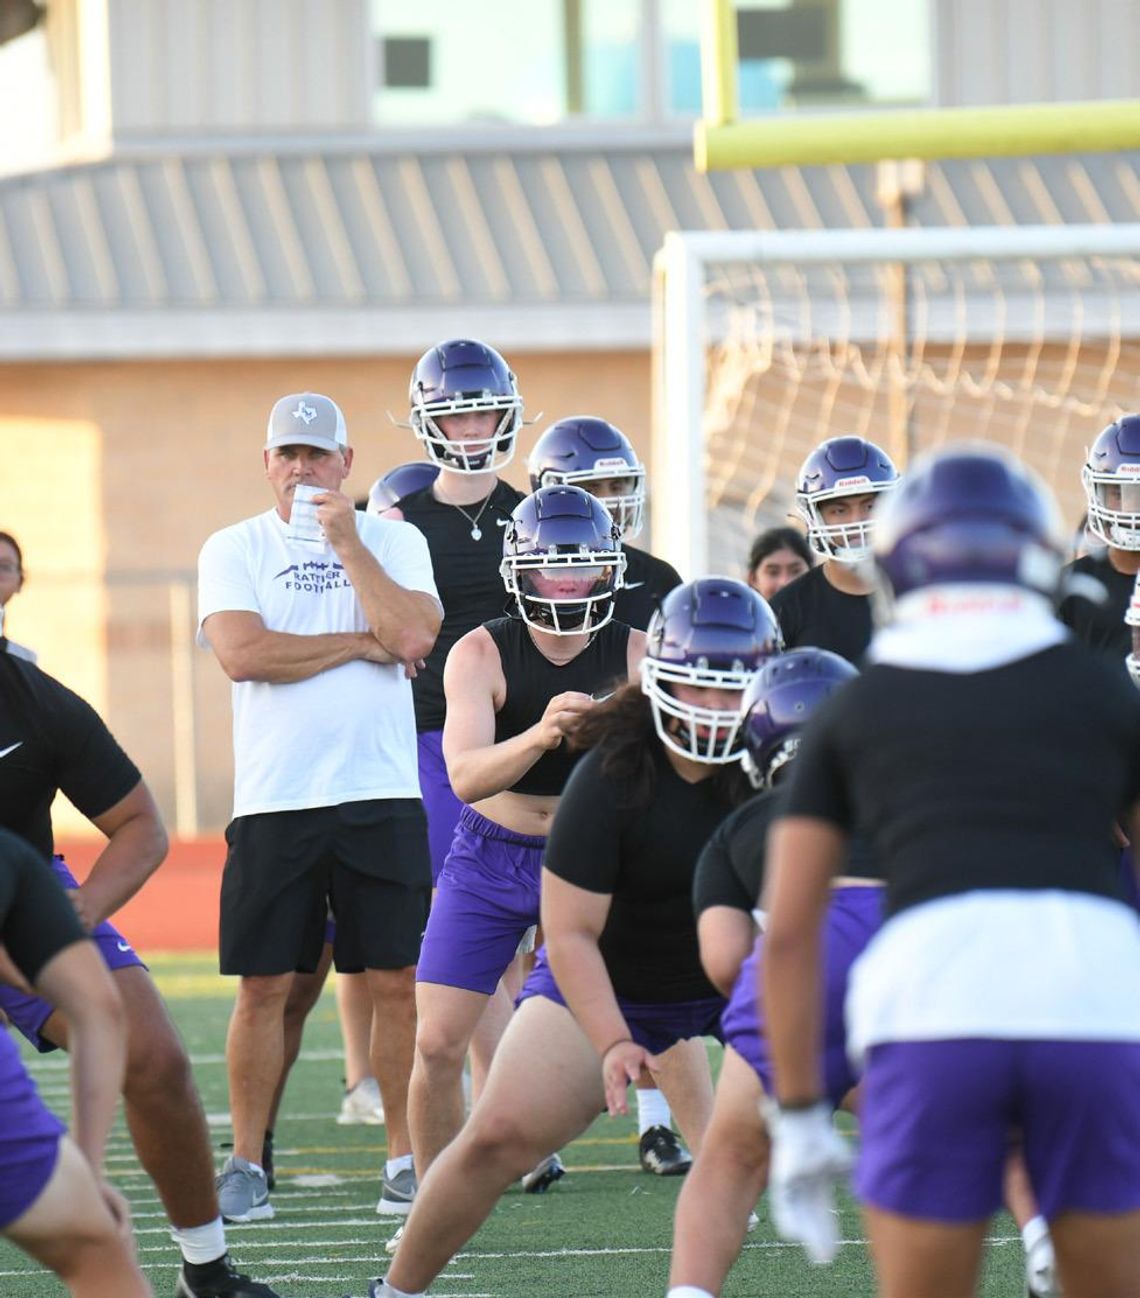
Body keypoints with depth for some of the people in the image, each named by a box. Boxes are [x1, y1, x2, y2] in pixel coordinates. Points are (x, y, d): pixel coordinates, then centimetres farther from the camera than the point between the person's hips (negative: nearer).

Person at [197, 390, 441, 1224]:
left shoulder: (394, 541, 8)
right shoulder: (234, 550, 5)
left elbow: (415, 635, -10)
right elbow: (243, 653, -11)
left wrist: (347, 544, -10)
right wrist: (363, 645, -7)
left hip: (382, 795, 0)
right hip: (274, 801, 0)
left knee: (397, 980, 0)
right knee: (264, 984, 0)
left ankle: (407, 1155, 7)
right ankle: (246, 1163, 8)